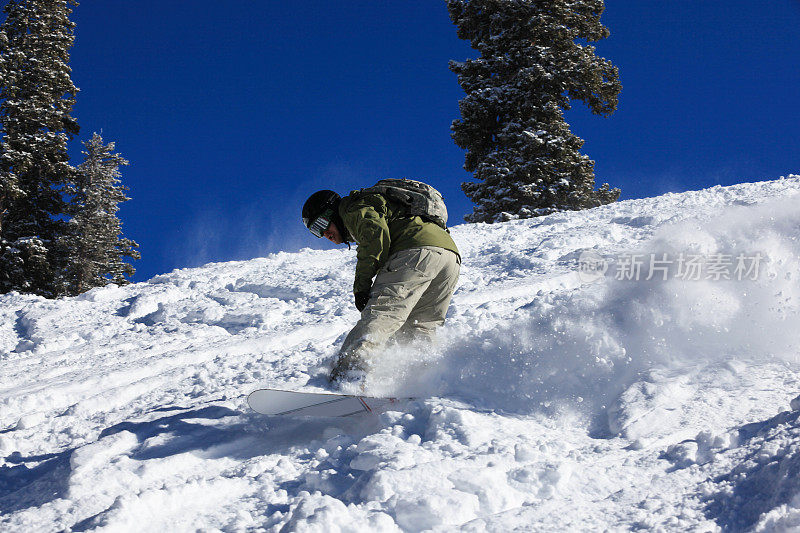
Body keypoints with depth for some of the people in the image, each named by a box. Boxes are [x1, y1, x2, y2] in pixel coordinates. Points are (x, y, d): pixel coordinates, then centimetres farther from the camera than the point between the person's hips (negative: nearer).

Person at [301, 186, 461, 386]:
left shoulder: (354, 207, 11)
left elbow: (376, 234, -10)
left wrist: (361, 285, -9)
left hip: (416, 252, -9)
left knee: (379, 316, -19)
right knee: (418, 330, 15)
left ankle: (347, 374, -33)